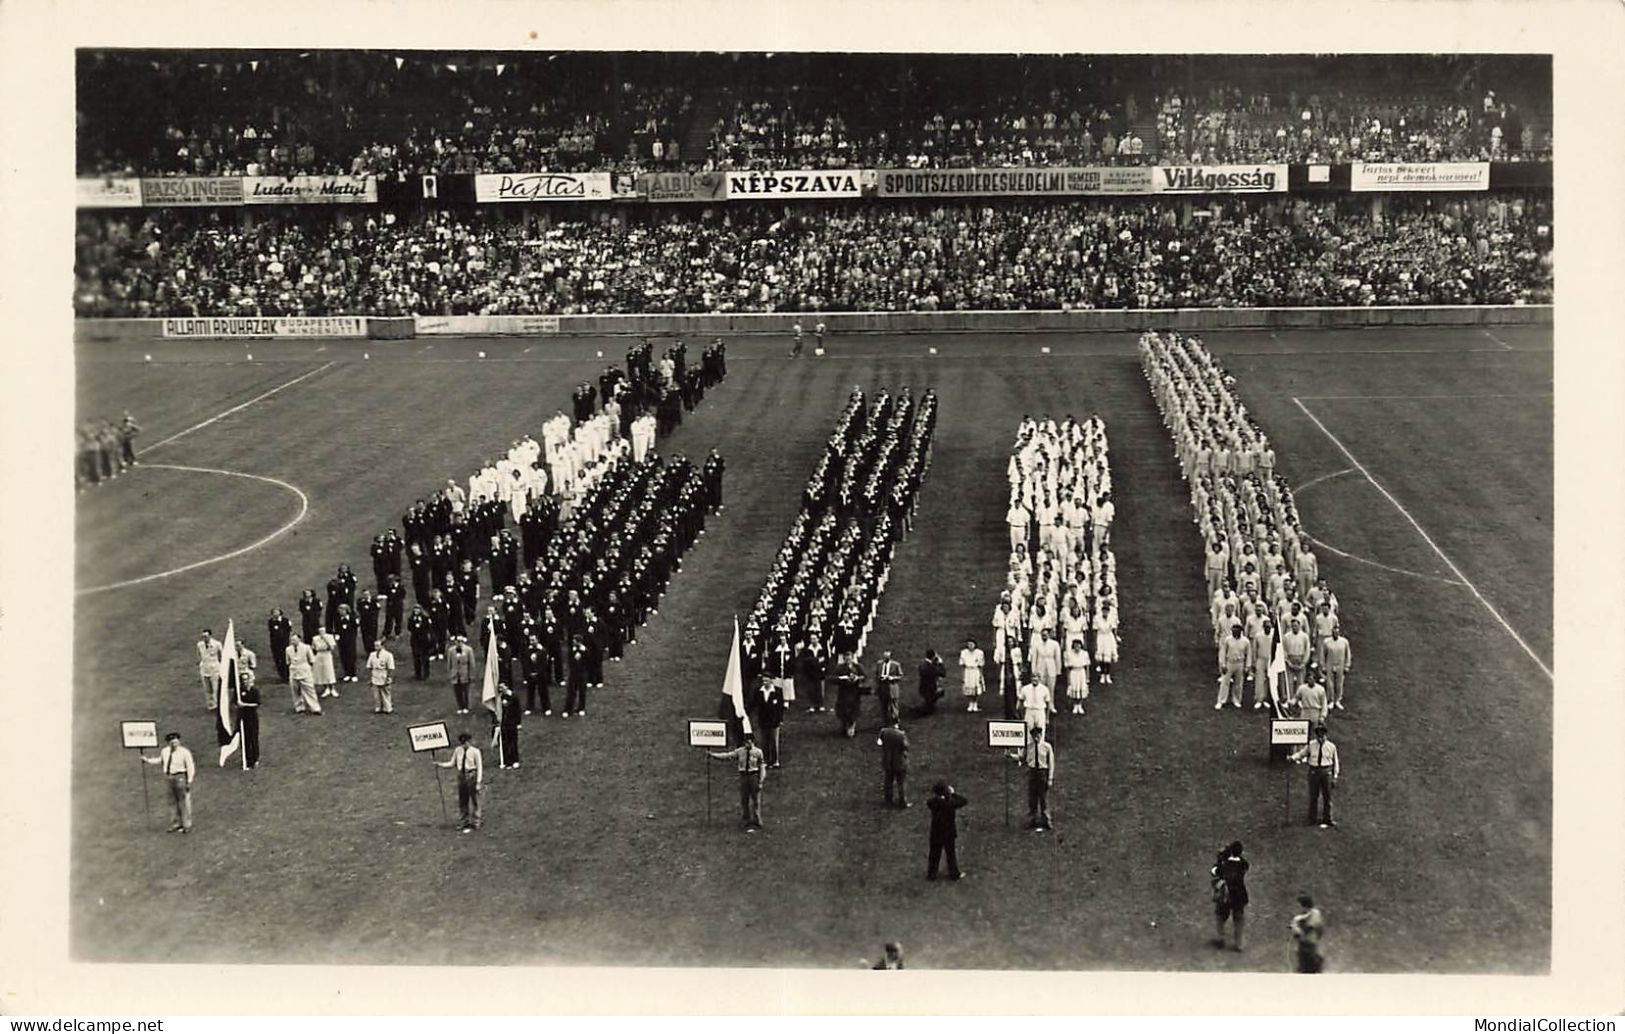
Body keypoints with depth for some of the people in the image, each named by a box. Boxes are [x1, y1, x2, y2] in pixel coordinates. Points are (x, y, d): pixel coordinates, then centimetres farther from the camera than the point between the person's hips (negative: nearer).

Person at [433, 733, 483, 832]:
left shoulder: (475, 751, -9)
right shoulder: (458, 750, 5)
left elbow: (480, 767, -7)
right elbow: (452, 763, 14)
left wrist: (479, 781, -10)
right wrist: (440, 764, 1)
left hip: (472, 776, -6)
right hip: (461, 776, 6)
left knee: (474, 801, -1)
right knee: (462, 801, 10)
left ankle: (475, 823, 7)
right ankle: (466, 823, 20)